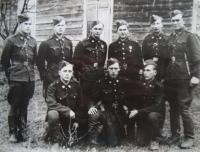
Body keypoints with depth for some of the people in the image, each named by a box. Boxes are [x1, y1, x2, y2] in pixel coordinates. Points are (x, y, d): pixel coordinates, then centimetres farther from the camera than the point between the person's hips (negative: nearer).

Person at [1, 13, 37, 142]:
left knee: (24, 106, 12)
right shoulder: (12, 40, -5)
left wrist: (29, 70, 14)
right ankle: (13, 133, 13)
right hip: (16, 79, -4)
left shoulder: (33, 41, 7)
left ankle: (22, 131, 23)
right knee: (15, 106, 2)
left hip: (30, 79, 4)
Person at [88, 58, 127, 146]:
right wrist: (92, 107, -22)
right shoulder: (101, 82, 1)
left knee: (113, 143, -9)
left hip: (119, 115, 1)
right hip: (105, 112, -1)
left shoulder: (123, 83, 5)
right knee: (94, 115, -36)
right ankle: (94, 138, -10)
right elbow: (93, 99, -2)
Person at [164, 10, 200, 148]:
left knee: (184, 108, -3)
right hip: (171, 79, 6)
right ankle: (175, 135, 22)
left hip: (184, 79, -6)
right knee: (173, 108, 11)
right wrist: (165, 75, 15)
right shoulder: (171, 38, 14)